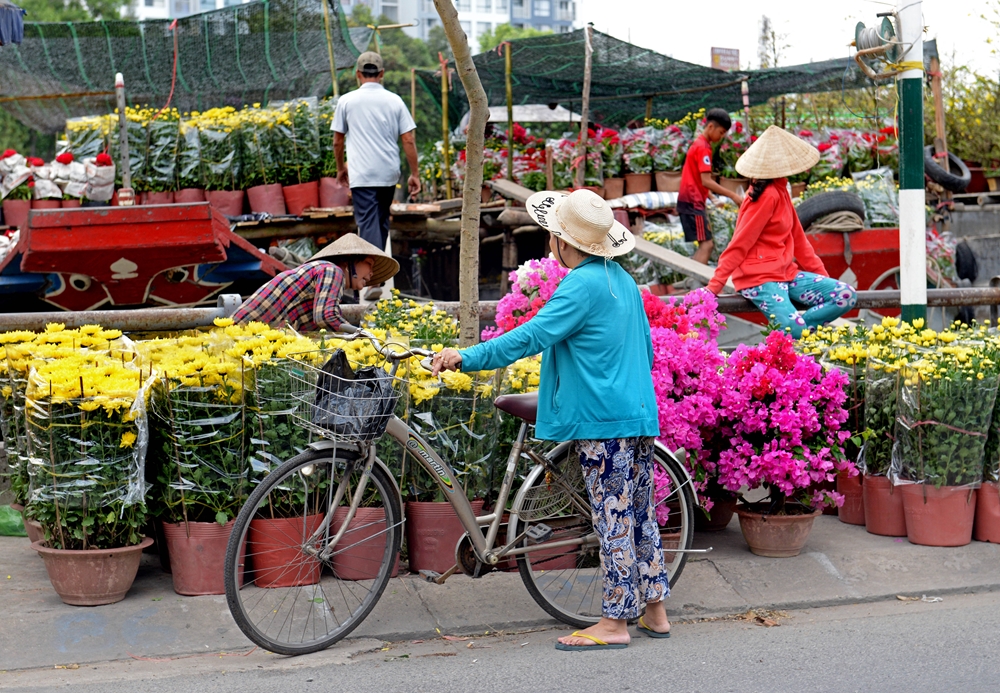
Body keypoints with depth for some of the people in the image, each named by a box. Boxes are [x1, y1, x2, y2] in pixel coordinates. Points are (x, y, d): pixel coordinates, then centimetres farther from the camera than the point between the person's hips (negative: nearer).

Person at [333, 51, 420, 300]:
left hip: (361, 174, -3)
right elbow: (409, 140, 1)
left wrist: (341, 167, 23)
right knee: (382, 222, 19)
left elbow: (338, 141, 6)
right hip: (389, 173, 3)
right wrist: (414, 174, 8)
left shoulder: (347, 101, 0)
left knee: (368, 224, -7)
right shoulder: (394, 101, 4)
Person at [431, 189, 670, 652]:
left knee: (614, 519, -4)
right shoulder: (623, 280, 13)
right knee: (639, 514, 14)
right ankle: (654, 611, 22)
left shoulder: (582, 285, -15)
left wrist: (467, 358, -23)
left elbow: (532, 335, -23)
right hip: (638, 413, 9)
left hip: (603, 421, -9)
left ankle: (613, 623, 2)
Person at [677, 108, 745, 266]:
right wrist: (733, 196, -21)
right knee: (706, 244, -15)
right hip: (693, 202, -10)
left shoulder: (698, 144, 18)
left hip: (689, 201, 10)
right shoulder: (703, 147, -13)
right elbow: (706, 181, -21)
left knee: (706, 244, 10)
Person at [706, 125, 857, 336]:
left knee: (847, 296, -4)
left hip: (786, 273, 9)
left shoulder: (780, 191, 13)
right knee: (794, 330, -30)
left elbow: (798, 239, 18)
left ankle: (796, 326, -7)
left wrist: (823, 277, 18)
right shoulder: (767, 195, -15)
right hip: (760, 278, -9)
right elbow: (740, 244, -17)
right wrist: (713, 287, -19)